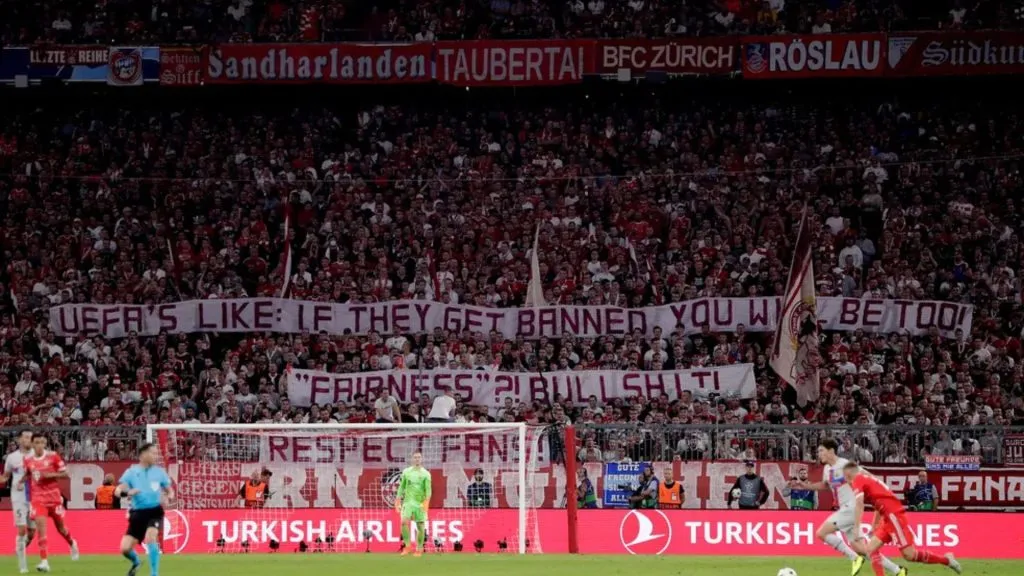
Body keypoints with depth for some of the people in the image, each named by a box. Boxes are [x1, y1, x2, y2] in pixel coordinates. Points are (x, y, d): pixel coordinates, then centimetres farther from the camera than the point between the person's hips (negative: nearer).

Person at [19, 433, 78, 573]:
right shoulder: (28, 460, 2)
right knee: (40, 526, -16)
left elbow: (65, 474, -3)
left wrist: (51, 475, -18)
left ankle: (72, 544, 48)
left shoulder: (53, 456, -6)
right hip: (37, 497, 1)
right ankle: (44, 561, -17)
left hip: (54, 496, -1)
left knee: (60, 527, 13)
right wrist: (21, 482, -1)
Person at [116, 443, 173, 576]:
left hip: (155, 511, -1)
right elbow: (117, 491, -9)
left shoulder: (159, 472, 4)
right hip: (138, 513, 1)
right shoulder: (131, 472, -1)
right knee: (125, 548, -7)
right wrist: (128, 492, -31)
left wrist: (168, 497, -10)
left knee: (150, 537, -29)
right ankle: (135, 562, 30)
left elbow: (169, 491, 14)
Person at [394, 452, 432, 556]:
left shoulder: (425, 474, 2)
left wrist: (426, 502, -19)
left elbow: (428, 489, -5)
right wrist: (398, 502, 7)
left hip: (420, 503, -1)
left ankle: (419, 550, 8)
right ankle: (406, 546, -7)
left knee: (420, 526, 0)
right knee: (404, 522, -17)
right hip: (408, 501, 1)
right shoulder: (406, 472, 9)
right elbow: (401, 487, 12)